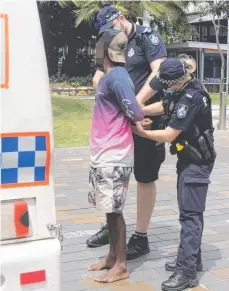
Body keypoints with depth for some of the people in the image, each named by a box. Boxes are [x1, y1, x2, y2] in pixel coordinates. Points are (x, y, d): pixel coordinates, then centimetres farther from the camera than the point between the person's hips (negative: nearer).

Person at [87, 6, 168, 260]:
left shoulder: (147, 37, -6)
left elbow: (159, 72, -18)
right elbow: (98, 78, 5)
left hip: (147, 117, -7)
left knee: (145, 177, 2)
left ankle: (140, 238, 13)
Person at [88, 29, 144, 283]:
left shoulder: (116, 77, -16)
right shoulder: (109, 77, 14)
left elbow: (135, 112, -21)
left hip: (114, 157, -9)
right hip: (104, 155, 9)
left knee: (114, 210, -2)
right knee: (108, 209, 16)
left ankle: (120, 266, 9)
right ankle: (112, 256, 28)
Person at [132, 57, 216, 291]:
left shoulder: (191, 98, -25)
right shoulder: (186, 91, 4)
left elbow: (169, 135, -23)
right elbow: (162, 106, 14)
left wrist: (141, 132, -10)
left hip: (197, 162, -10)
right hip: (190, 158, 10)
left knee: (190, 214, -9)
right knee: (189, 212, 15)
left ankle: (187, 271, -6)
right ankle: (191, 260, 25)